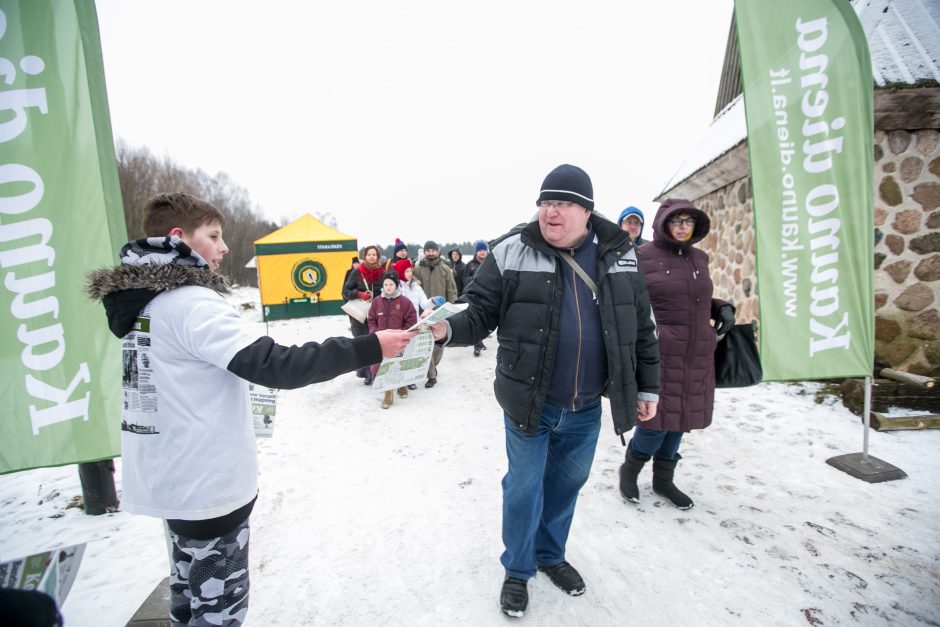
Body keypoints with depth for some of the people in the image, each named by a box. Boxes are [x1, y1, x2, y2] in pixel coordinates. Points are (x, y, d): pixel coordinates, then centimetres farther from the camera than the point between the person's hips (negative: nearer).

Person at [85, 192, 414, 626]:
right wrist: (369, 348, -31)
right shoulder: (191, 303, -23)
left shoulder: (139, 303, 7)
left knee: (190, 591, 26)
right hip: (208, 485, -10)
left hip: (170, 478, 10)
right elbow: (273, 365, -31)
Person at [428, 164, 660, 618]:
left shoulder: (619, 256, 1)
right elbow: (480, 313, -7)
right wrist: (448, 329, -28)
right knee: (524, 489, 10)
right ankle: (517, 569, 37)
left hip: (586, 409, 4)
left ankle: (550, 555, 47)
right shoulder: (512, 252, -10)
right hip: (528, 403, -3)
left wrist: (647, 388, 10)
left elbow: (642, 328, 8)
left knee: (566, 486, 21)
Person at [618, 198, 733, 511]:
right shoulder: (643, 257, -6)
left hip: (696, 356, 6)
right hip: (658, 354, -6)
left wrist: (722, 308, 6)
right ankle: (629, 470, 24)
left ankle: (663, 479, 33)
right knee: (657, 421, -4)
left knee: (680, 419, 14)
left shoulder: (699, 257, 12)